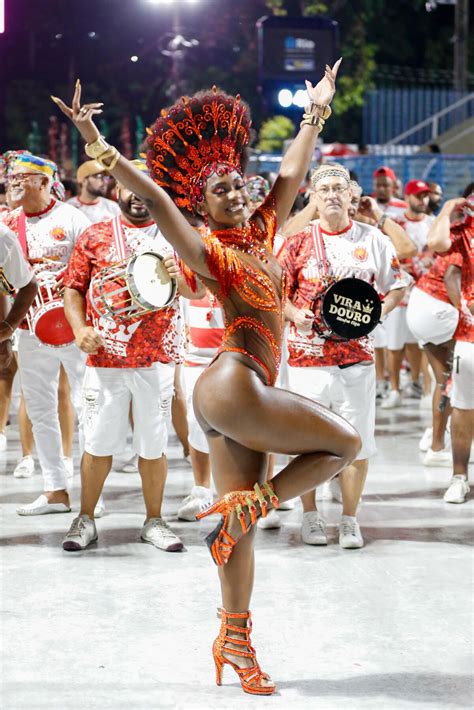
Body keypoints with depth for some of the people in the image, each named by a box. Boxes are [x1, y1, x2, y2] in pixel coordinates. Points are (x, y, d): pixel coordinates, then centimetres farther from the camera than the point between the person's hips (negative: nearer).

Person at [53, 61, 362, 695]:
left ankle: (234, 639, 15)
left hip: (247, 395, 7)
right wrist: (96, 143, -25)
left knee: (241, 524, 9)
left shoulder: (260, 232, 15)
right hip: (234, 386, -7)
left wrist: (317, 110, 33)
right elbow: (153, 197, -16)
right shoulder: (207, 251, -5)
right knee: (344, 443, -3)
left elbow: (291, 174, 25)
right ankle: (238, 509, 0)